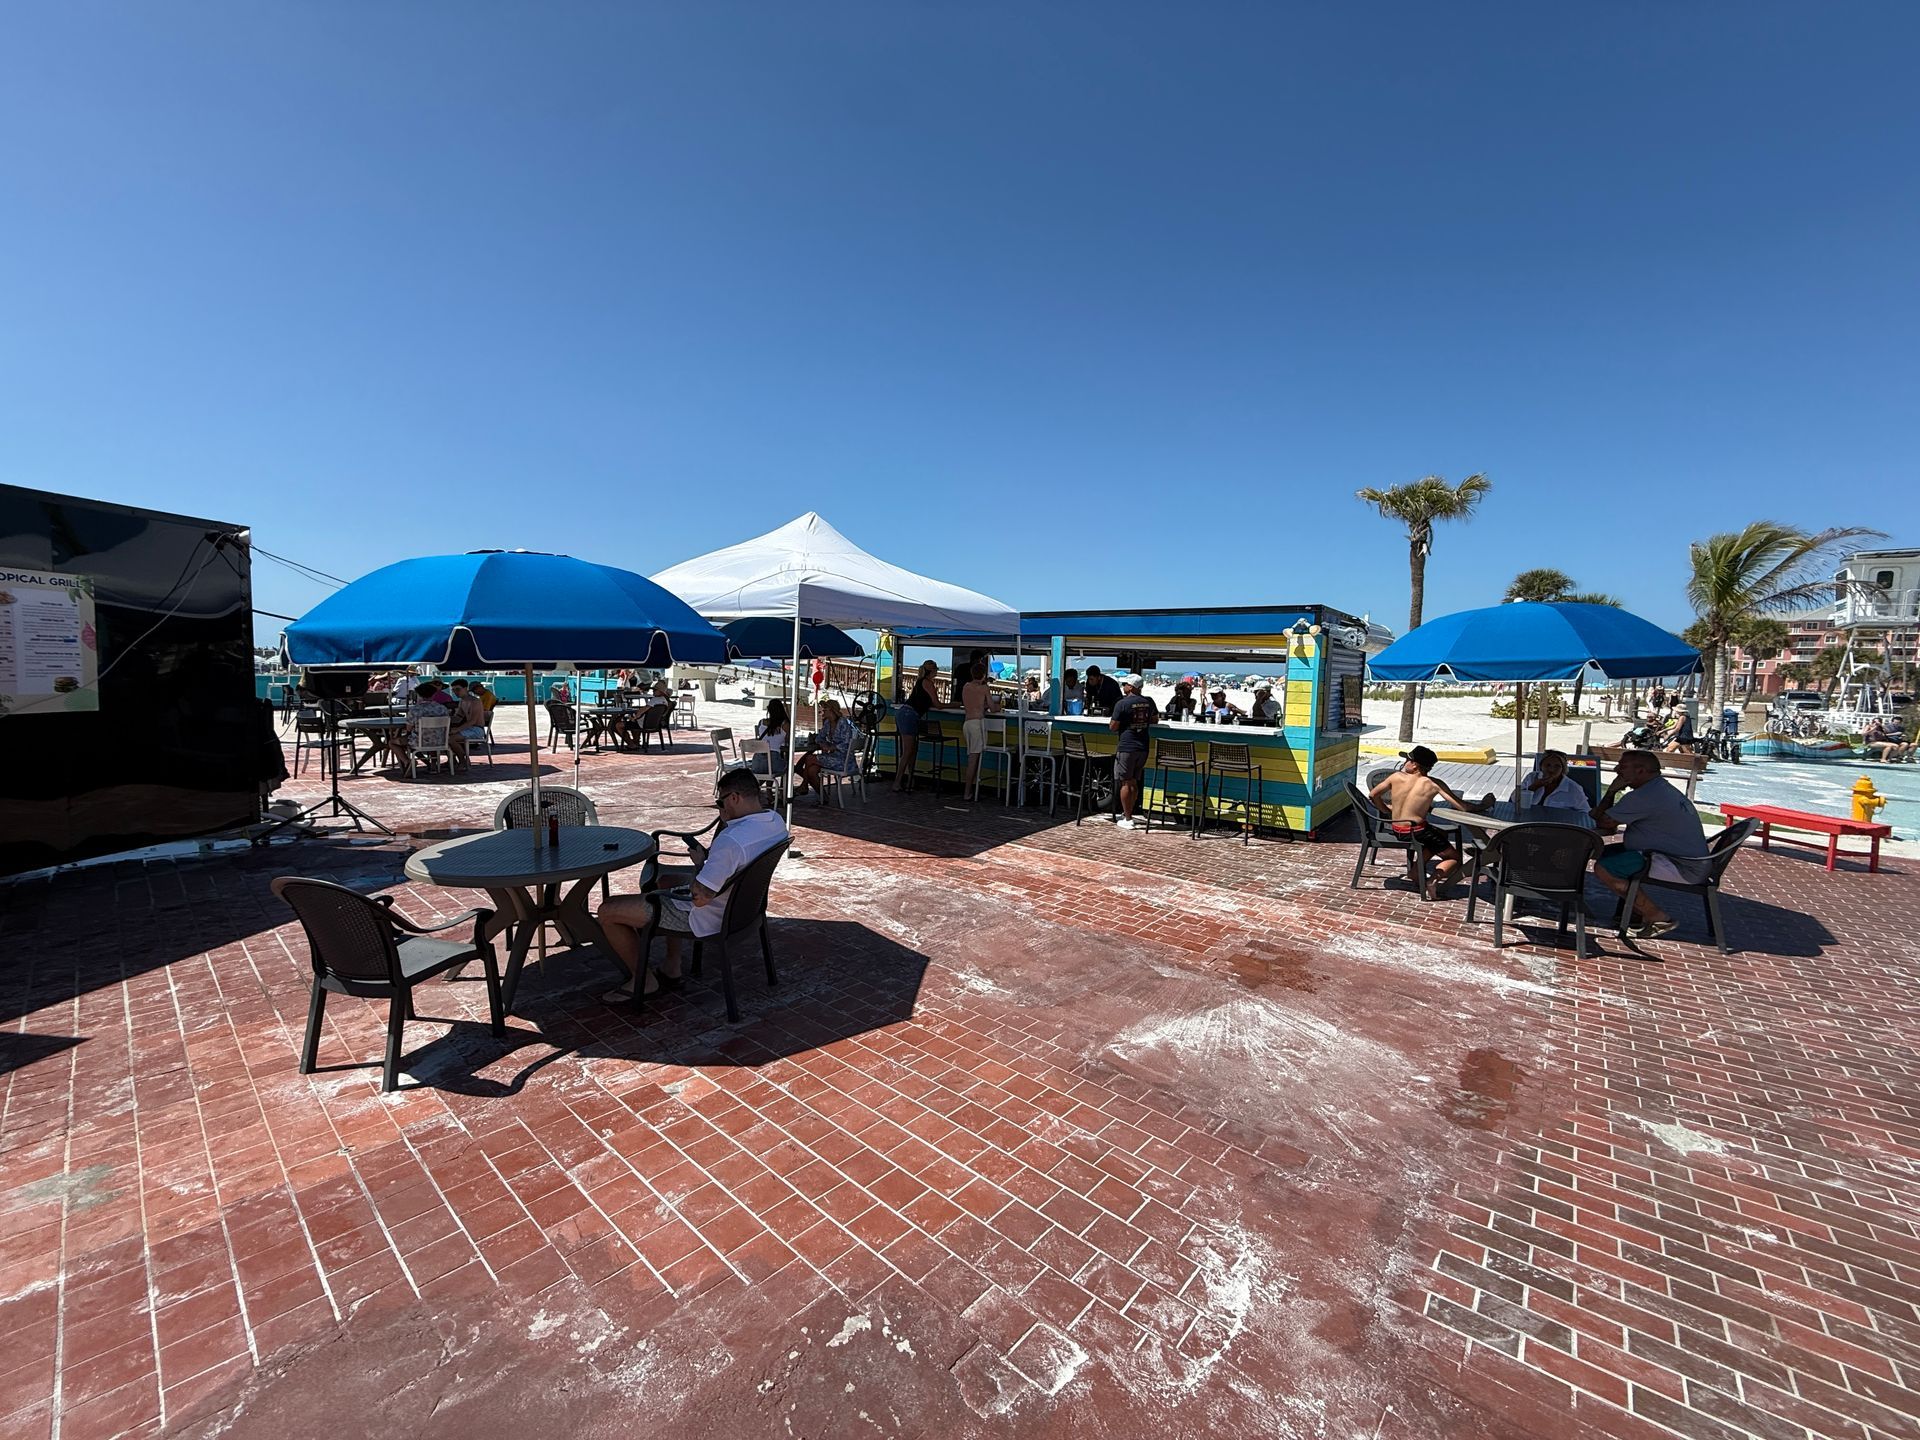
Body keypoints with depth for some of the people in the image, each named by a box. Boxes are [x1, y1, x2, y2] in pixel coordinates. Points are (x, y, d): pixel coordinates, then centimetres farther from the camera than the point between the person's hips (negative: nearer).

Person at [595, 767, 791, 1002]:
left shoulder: (731, 841, -35)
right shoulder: (777, 821, -7)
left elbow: (699, 898, -29)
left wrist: (700, 861, -13)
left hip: (706, 918, -9)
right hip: (739, 905, 10)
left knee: (607, 912, 2)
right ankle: (671, 968, 36)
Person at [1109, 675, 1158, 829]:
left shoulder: (1122, 703, -14)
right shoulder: (1149, 702, 5)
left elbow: (1113, 727, -13)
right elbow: (1155, 719, 20)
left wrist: (1111, 723, 7)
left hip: (1126, 747, -6)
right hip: (1143, 747, 6)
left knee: (1125, 783, 1)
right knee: (1134, 782, 16)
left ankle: (1127, 820, 3)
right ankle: (1128, 813, 27)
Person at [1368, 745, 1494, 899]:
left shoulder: (1396, 776, -2)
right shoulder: (1434, 784, -11)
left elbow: (1374, 795, 7)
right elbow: (1462, 807, -11)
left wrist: (1387, 810, 22)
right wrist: (1482, 806, 7)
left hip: (1397, 831, 5)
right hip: (1416, 832, -5)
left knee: (1440, 835, 33)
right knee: (1455, 858, 17)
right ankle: (1434, 880, -12)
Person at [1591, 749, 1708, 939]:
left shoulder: (1643, 796, -21)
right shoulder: (1663, 788, 15)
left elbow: (1603, 822, -14)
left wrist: (1612, 791, -5)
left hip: (1681, 868, -11)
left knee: (1603, 869, -19)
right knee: (1606, 853, 14)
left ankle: (1659, 918, -7)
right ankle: (1640, 910, 14)